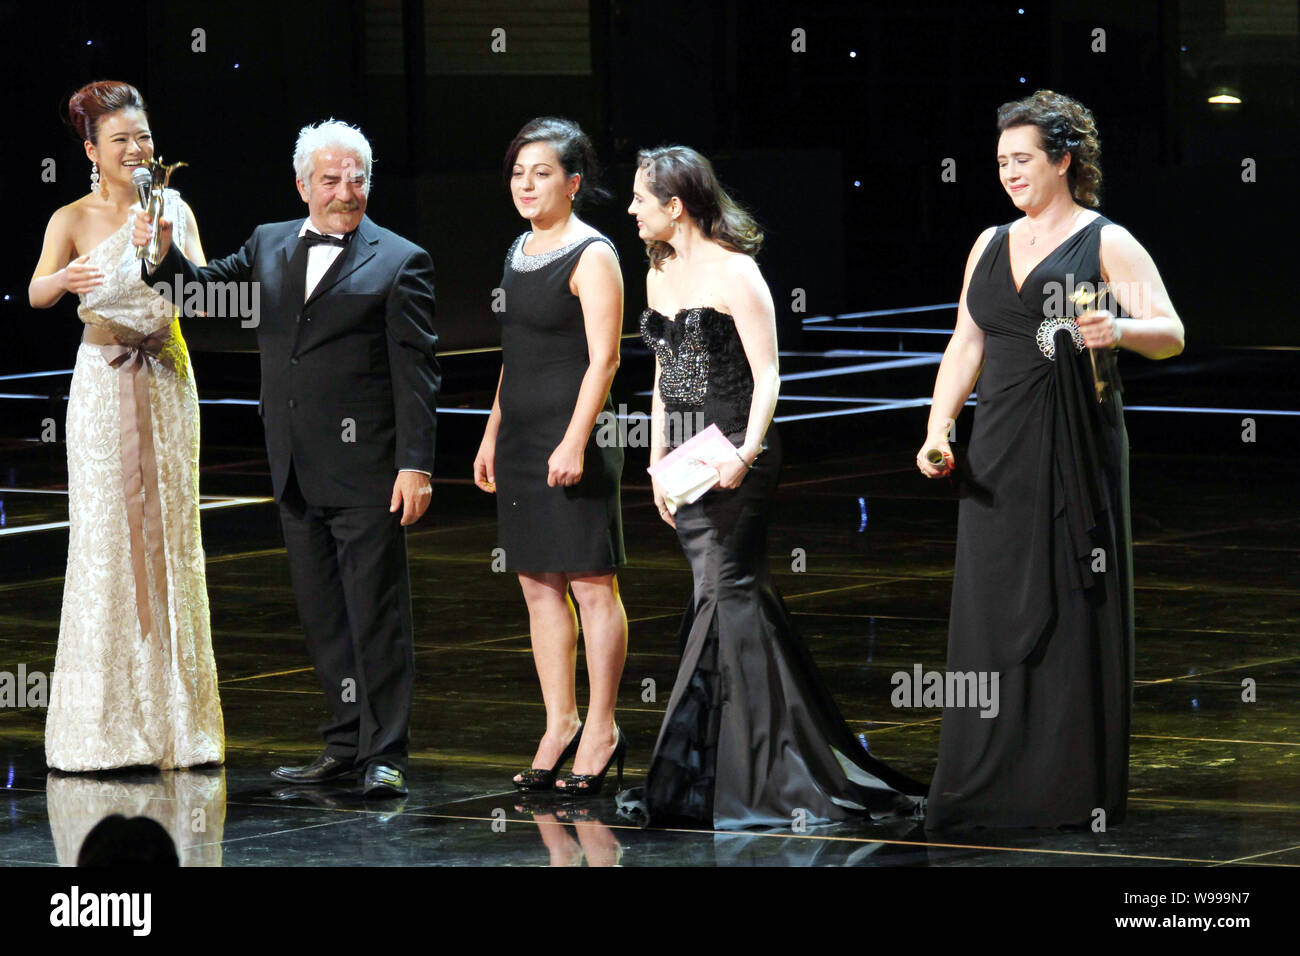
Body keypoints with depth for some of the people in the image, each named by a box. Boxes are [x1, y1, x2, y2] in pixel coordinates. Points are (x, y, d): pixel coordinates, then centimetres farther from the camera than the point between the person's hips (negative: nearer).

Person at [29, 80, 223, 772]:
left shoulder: (174, 209, 7)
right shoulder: (73, 220, -2)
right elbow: (36, 292, -18)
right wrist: (65, 279, -41)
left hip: (168, 382, 3)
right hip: (104, 385, -3)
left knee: (172, 541, 4)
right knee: (107, 544, -5)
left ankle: (174, 720, 10)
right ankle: (107, 728, -2)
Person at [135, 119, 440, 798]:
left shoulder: (399, 262, -4)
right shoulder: (270, 245, 13)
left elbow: (416, 372, -8)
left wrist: (416, 464, -15)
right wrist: (164, 254, -7)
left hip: (366, 470, -6)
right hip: (296, 472, 6)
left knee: (376, 613, -3)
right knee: (321, 614, 11)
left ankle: (386, 753, 1)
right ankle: (345, 743, 19)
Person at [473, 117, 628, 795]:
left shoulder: (591, 255, -9)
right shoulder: (521, 250, 15)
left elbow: (603, 359, -15)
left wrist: (576, 440, -22)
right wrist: (493, 434, 19)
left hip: (573, 435, -8)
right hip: (522, 435, 8)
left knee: (592, 585, -3)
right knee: (538, 586, 8)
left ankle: (601, 731, 2)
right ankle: (559, 727, 14)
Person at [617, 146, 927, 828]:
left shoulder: (734, 273, -9)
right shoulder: (659, 274, 14)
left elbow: (767, 375, -12)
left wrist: (746, 452, -23)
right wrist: (658, 465, 15)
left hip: (733, 452, -7)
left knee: (725, 592, -8)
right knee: (732, 597, 7)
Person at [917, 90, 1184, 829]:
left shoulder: (1107, 244, -1)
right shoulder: (991, 246, 15)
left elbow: (1171, 334, -9)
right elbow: (966, 347, 17)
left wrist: (1120, 329, -30)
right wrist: (938, 429, 3)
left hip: (1076, 455, -5)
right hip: (998, 459, 5)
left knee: (1073, 616, -4)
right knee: (992, 616, 2)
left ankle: (1074, 789, 1)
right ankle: (989, 786, 5)